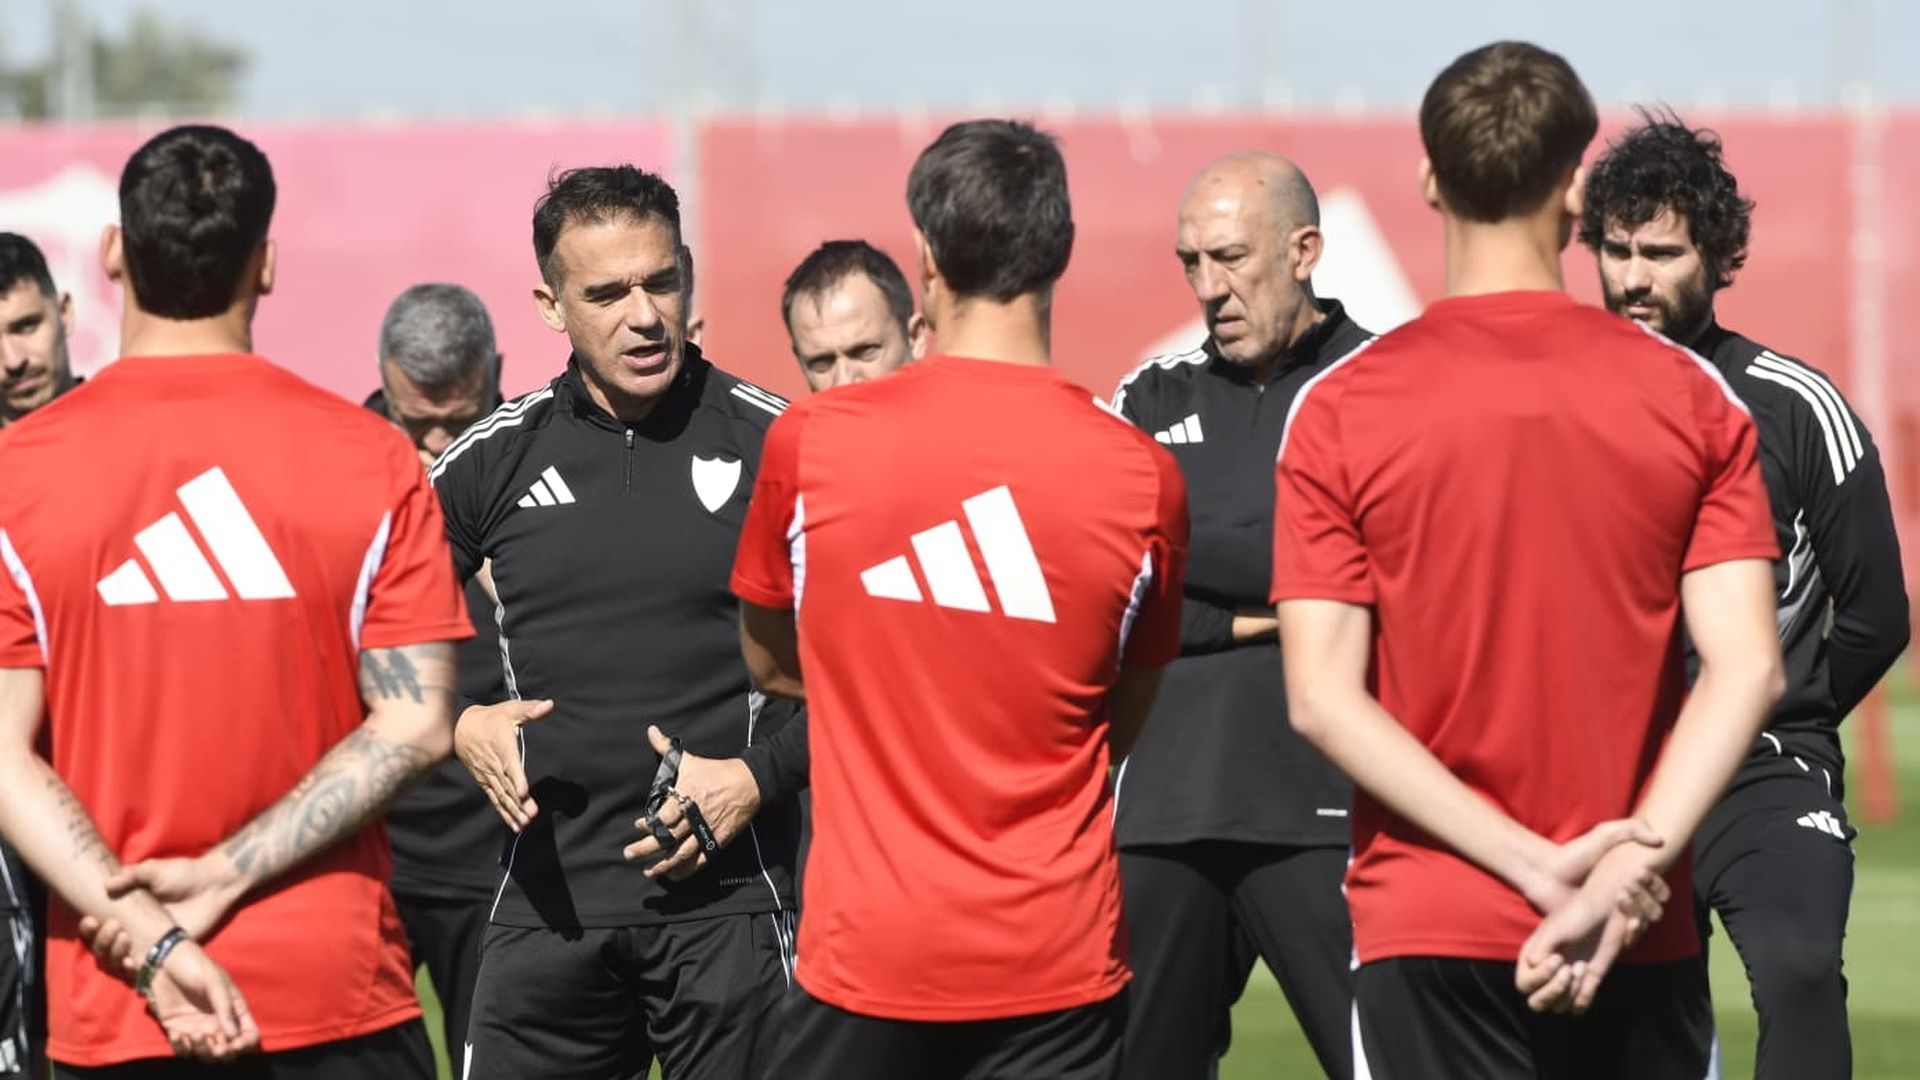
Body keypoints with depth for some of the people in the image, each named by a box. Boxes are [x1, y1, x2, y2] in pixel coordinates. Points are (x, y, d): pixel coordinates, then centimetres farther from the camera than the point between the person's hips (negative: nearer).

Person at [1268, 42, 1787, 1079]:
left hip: (1427, 930, -1)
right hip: (1643, 944, 1)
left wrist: (1536, 864, -11)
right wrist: (1625, 869, -13)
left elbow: (1322, 699, -9)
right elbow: (1748, 668, -8)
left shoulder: (1341, 409, -3)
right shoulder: (1692, 399, 1)